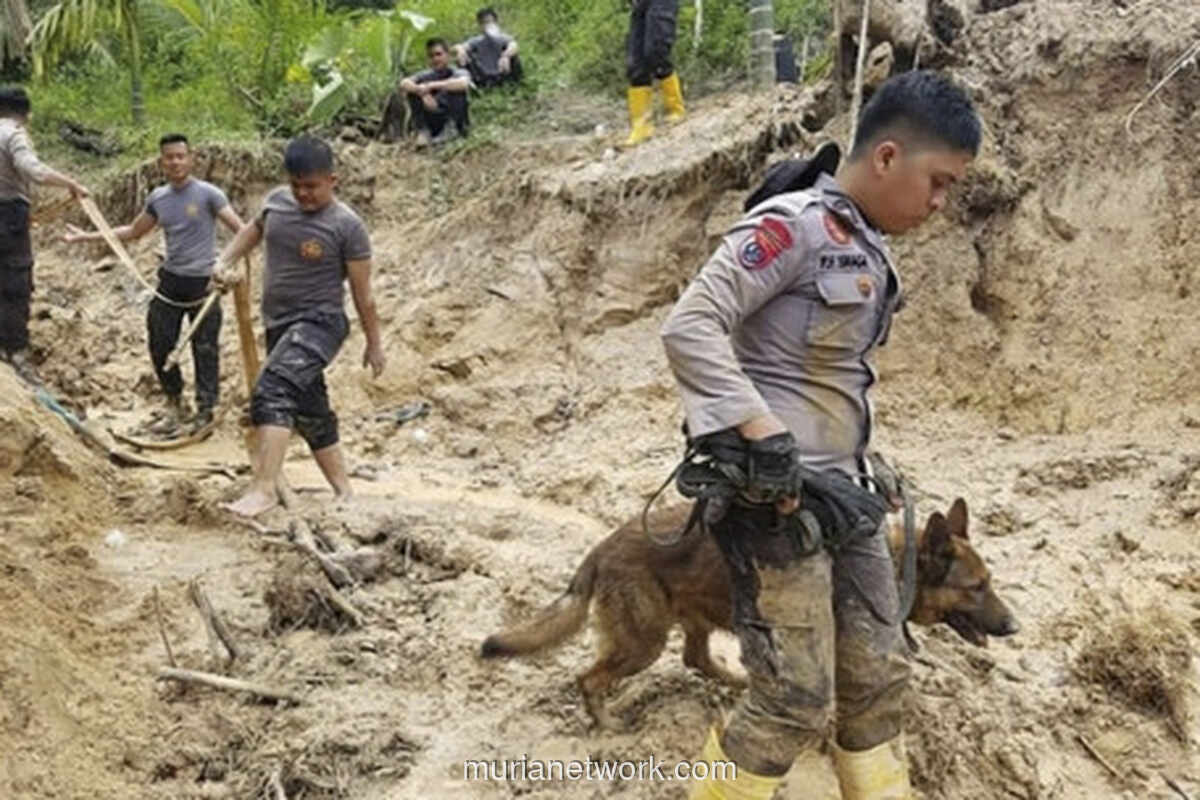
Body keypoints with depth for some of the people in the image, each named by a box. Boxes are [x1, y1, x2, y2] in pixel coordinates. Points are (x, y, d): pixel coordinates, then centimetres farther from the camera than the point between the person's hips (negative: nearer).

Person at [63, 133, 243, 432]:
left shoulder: (207, 194, -8)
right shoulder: (158, 198, 8)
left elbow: (239, 227, -16)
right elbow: (132, 231, 23)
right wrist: (85, 237, 24)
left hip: (202, 282, -5)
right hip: (170, 281, 5)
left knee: (205, 349, 1)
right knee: (160, 346, 7)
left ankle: (205, 411, 14)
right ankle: (173, 407, 22)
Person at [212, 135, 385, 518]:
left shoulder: (346, 226, -14)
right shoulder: (277, 201, 3)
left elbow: (362, 292, -9)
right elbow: (253, 230, 24)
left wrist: (374, 344, -3)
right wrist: (224, 262, 10)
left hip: (319, 322, -8)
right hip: (279, 325, 8)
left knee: (272, 390, -29)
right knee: (309, 411, 15)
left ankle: (264, 488, -35)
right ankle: (343, 491, 28)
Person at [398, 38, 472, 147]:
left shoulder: (459, 73, -7)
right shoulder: (426, 75, 3)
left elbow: (463, 84, -33)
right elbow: (403, 84, -16)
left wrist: (432, 85, -35)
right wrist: (421, 91, -36)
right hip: (435, 126, 3)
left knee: (457, 90, -25)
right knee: (412, 91, -12)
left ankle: (451, 129, -25)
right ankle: (423, 131, -19)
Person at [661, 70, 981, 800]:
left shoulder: (869, 250, 13)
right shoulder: (794, 225, -13)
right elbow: (690, 326, -21)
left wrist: (864, 472, 16)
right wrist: (762, 429, -27)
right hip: (775, 495, -9)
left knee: (879, 677, 13)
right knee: (798, 702, -5)